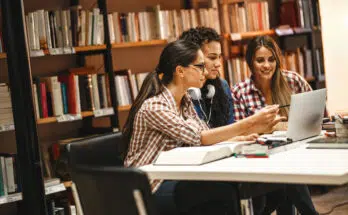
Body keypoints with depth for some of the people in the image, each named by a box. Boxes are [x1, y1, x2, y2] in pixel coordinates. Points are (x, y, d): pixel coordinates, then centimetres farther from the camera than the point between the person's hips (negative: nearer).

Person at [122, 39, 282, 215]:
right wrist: (250, 123, -30)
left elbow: (207, 136, 1)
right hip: (149, 188, -7)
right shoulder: (154, 106, -20)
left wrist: (247, 134, -15)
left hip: (174, 177, 8)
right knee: (222, 187, -24)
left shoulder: (185, 101, 7)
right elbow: (199, 138, -27)